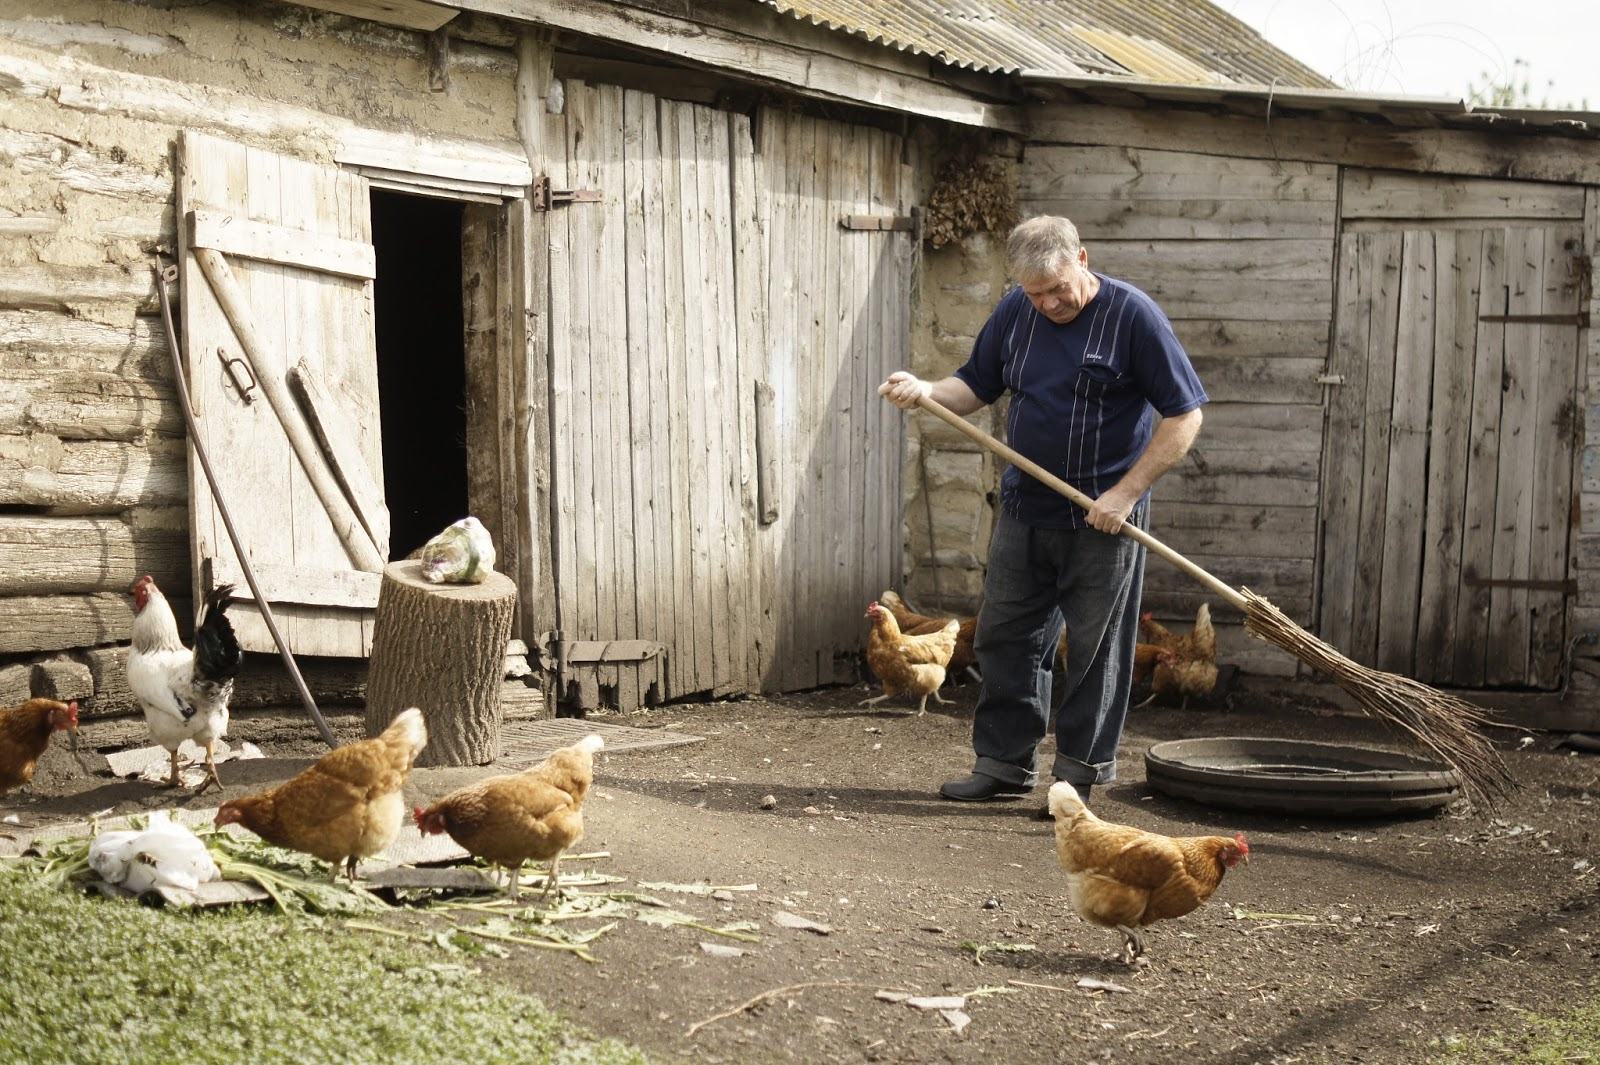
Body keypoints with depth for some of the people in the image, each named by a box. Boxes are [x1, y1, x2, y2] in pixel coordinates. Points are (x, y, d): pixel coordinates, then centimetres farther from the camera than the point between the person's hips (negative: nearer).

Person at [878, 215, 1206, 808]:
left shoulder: (1132, 315, -11)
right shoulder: (1015, 313, 4)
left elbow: (1185, 416, -11)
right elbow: (977, 386, 15)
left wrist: (1125, 493, -15)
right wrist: (925, 392, -6)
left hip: (1103, 521, -5)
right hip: (1024, 511, 6)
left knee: (1095, 651, 3)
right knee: (1005, 640, 9)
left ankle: (1081, 775, 13)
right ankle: (1004, 765, 21)